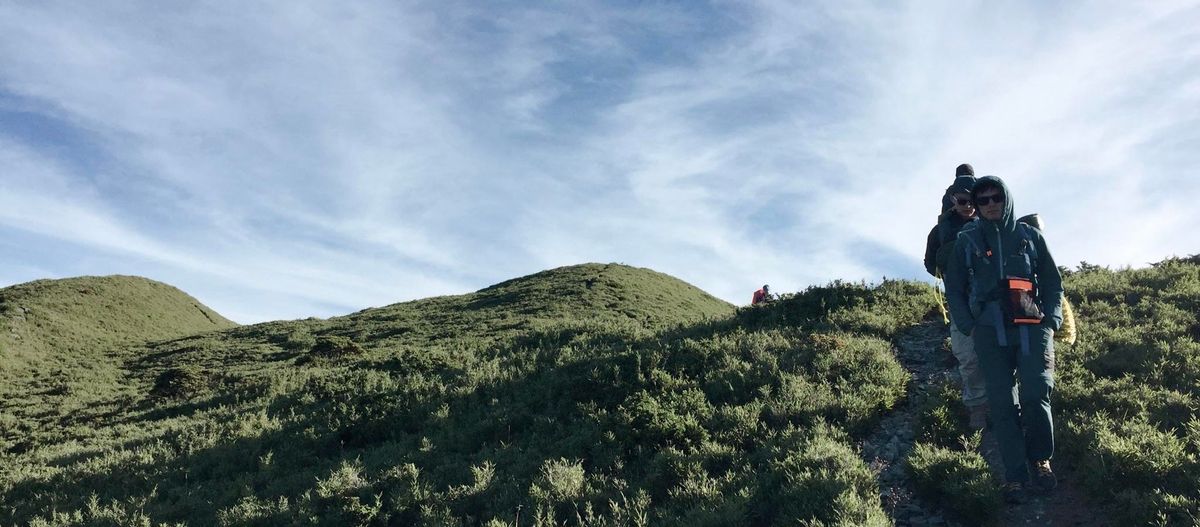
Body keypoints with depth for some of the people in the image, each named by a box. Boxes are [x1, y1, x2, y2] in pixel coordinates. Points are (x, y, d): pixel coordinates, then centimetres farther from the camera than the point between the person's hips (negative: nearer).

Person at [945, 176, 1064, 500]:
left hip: (1033, 327, 0)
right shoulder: (966, 240, 12)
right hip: (990, 332, 0)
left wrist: (1051, 321, 2)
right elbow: (954, 288, 13)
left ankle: (1041, 460, 8)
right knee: (1002, 404, -4)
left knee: (1036, 395, -15)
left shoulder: (1030, 236, 13)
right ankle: (1015, 475, 1)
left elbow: (1053, 282, 16)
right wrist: (968, 326, 2)